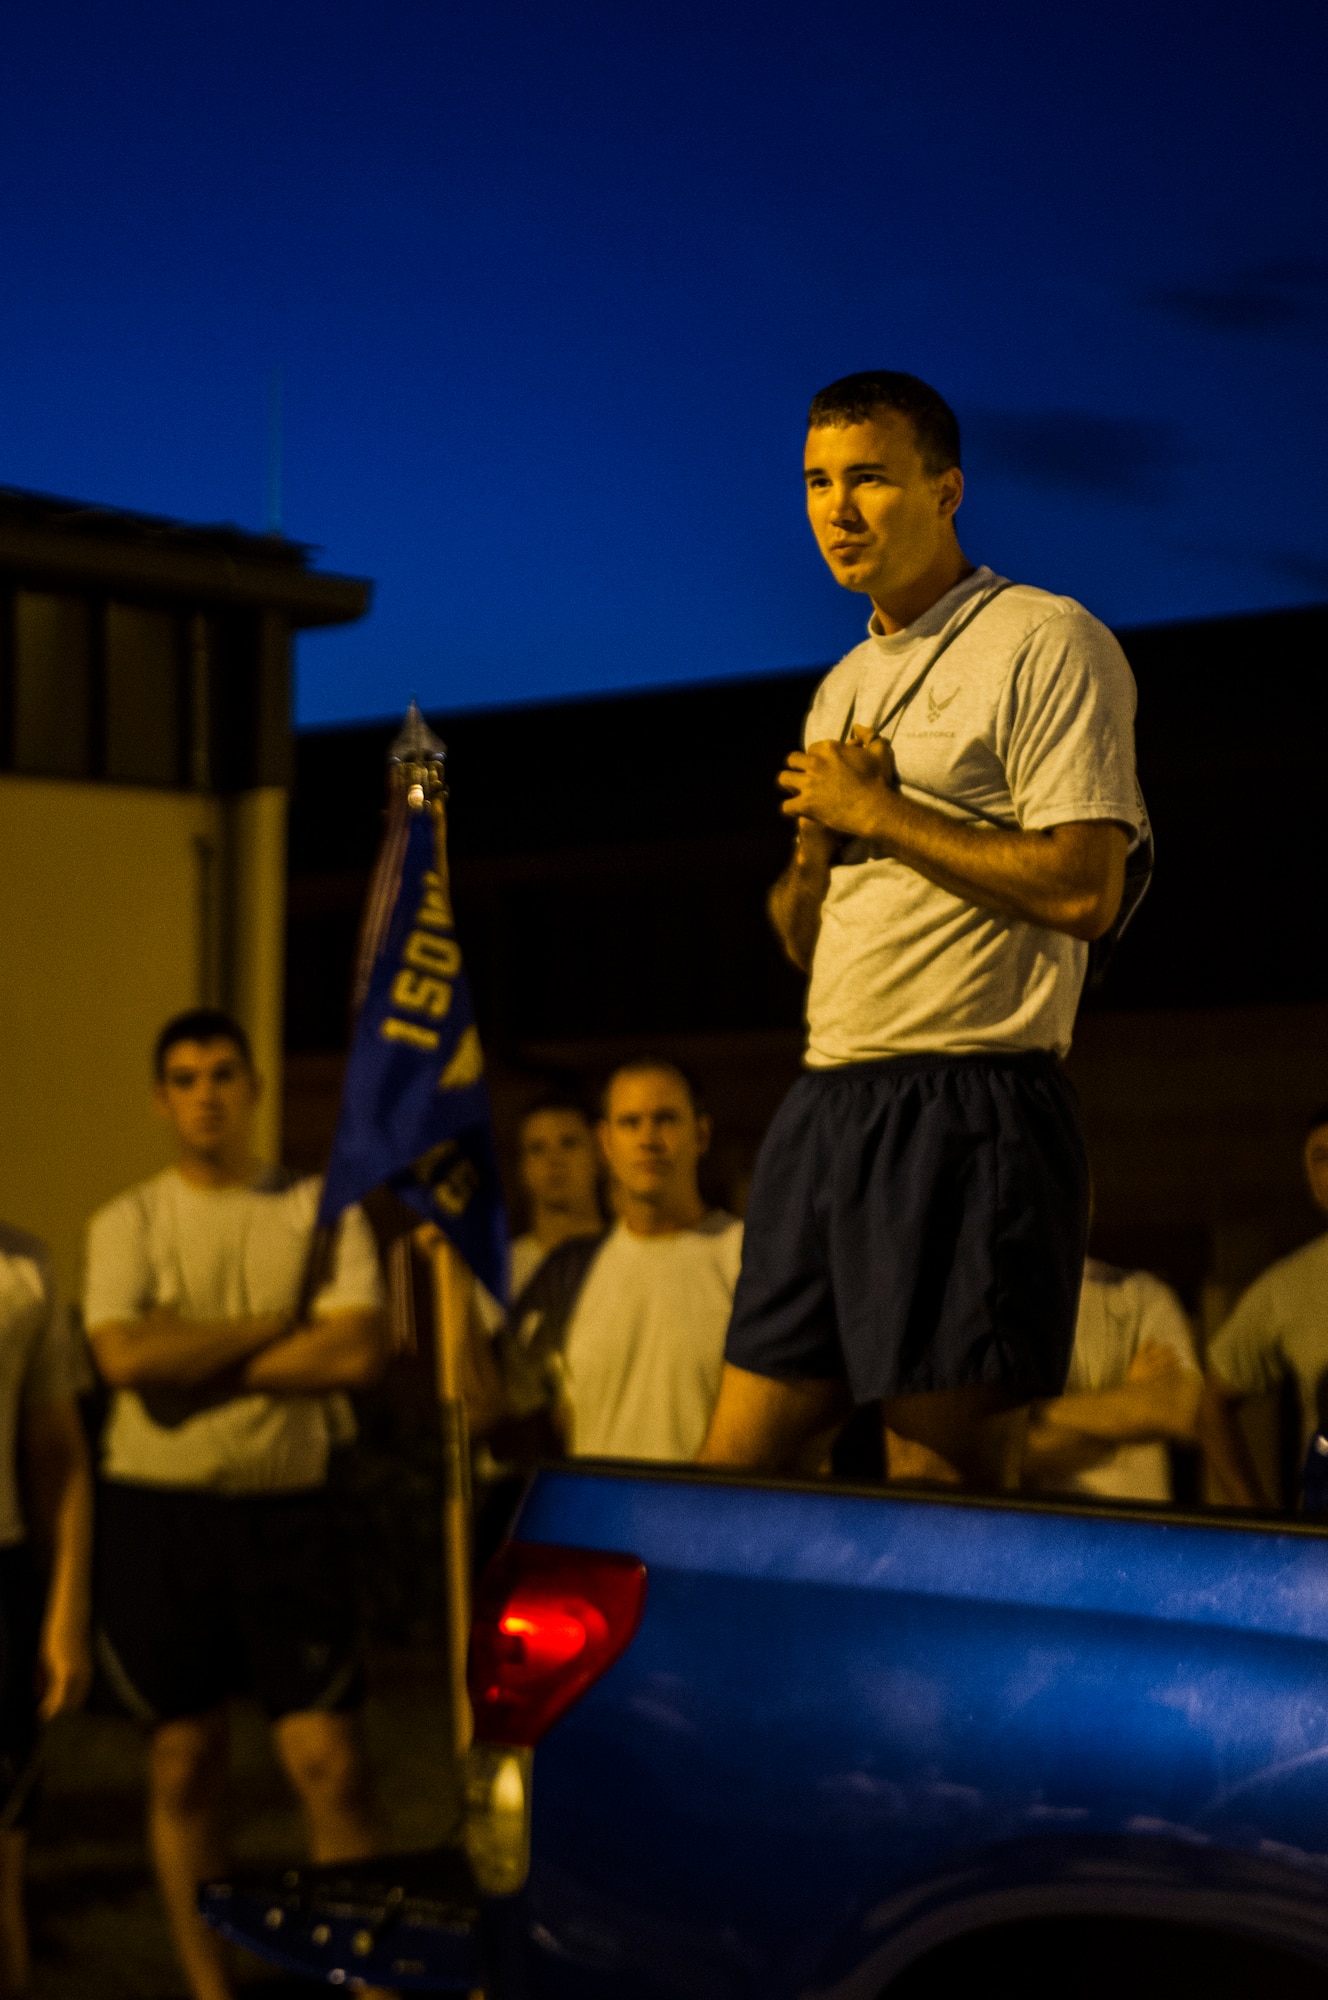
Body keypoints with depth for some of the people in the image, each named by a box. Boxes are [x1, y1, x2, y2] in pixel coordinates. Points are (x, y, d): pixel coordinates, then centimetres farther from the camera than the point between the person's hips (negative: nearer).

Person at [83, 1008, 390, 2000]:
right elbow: (126, 1358, -13)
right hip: (159, 1511, 1)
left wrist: (197, 1363, -10)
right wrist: (274, 1327, -10)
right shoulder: (128, 1223, 5)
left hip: (287, 1508, -1)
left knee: (331, 1760, -6)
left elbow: (359, 1352, -10)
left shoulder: (322, 1210, 4)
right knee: (185, 1764, 7)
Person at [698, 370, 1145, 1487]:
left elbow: (1084, 891, -16)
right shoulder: (845, 687, 22)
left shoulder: (1045, 643, -4)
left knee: (957, 1485, -4)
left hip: (970, 1111, -8)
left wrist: (876, 814, -8)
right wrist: (817, 843, 3)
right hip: (827, 1104, 8)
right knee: (736, 1466, 6)